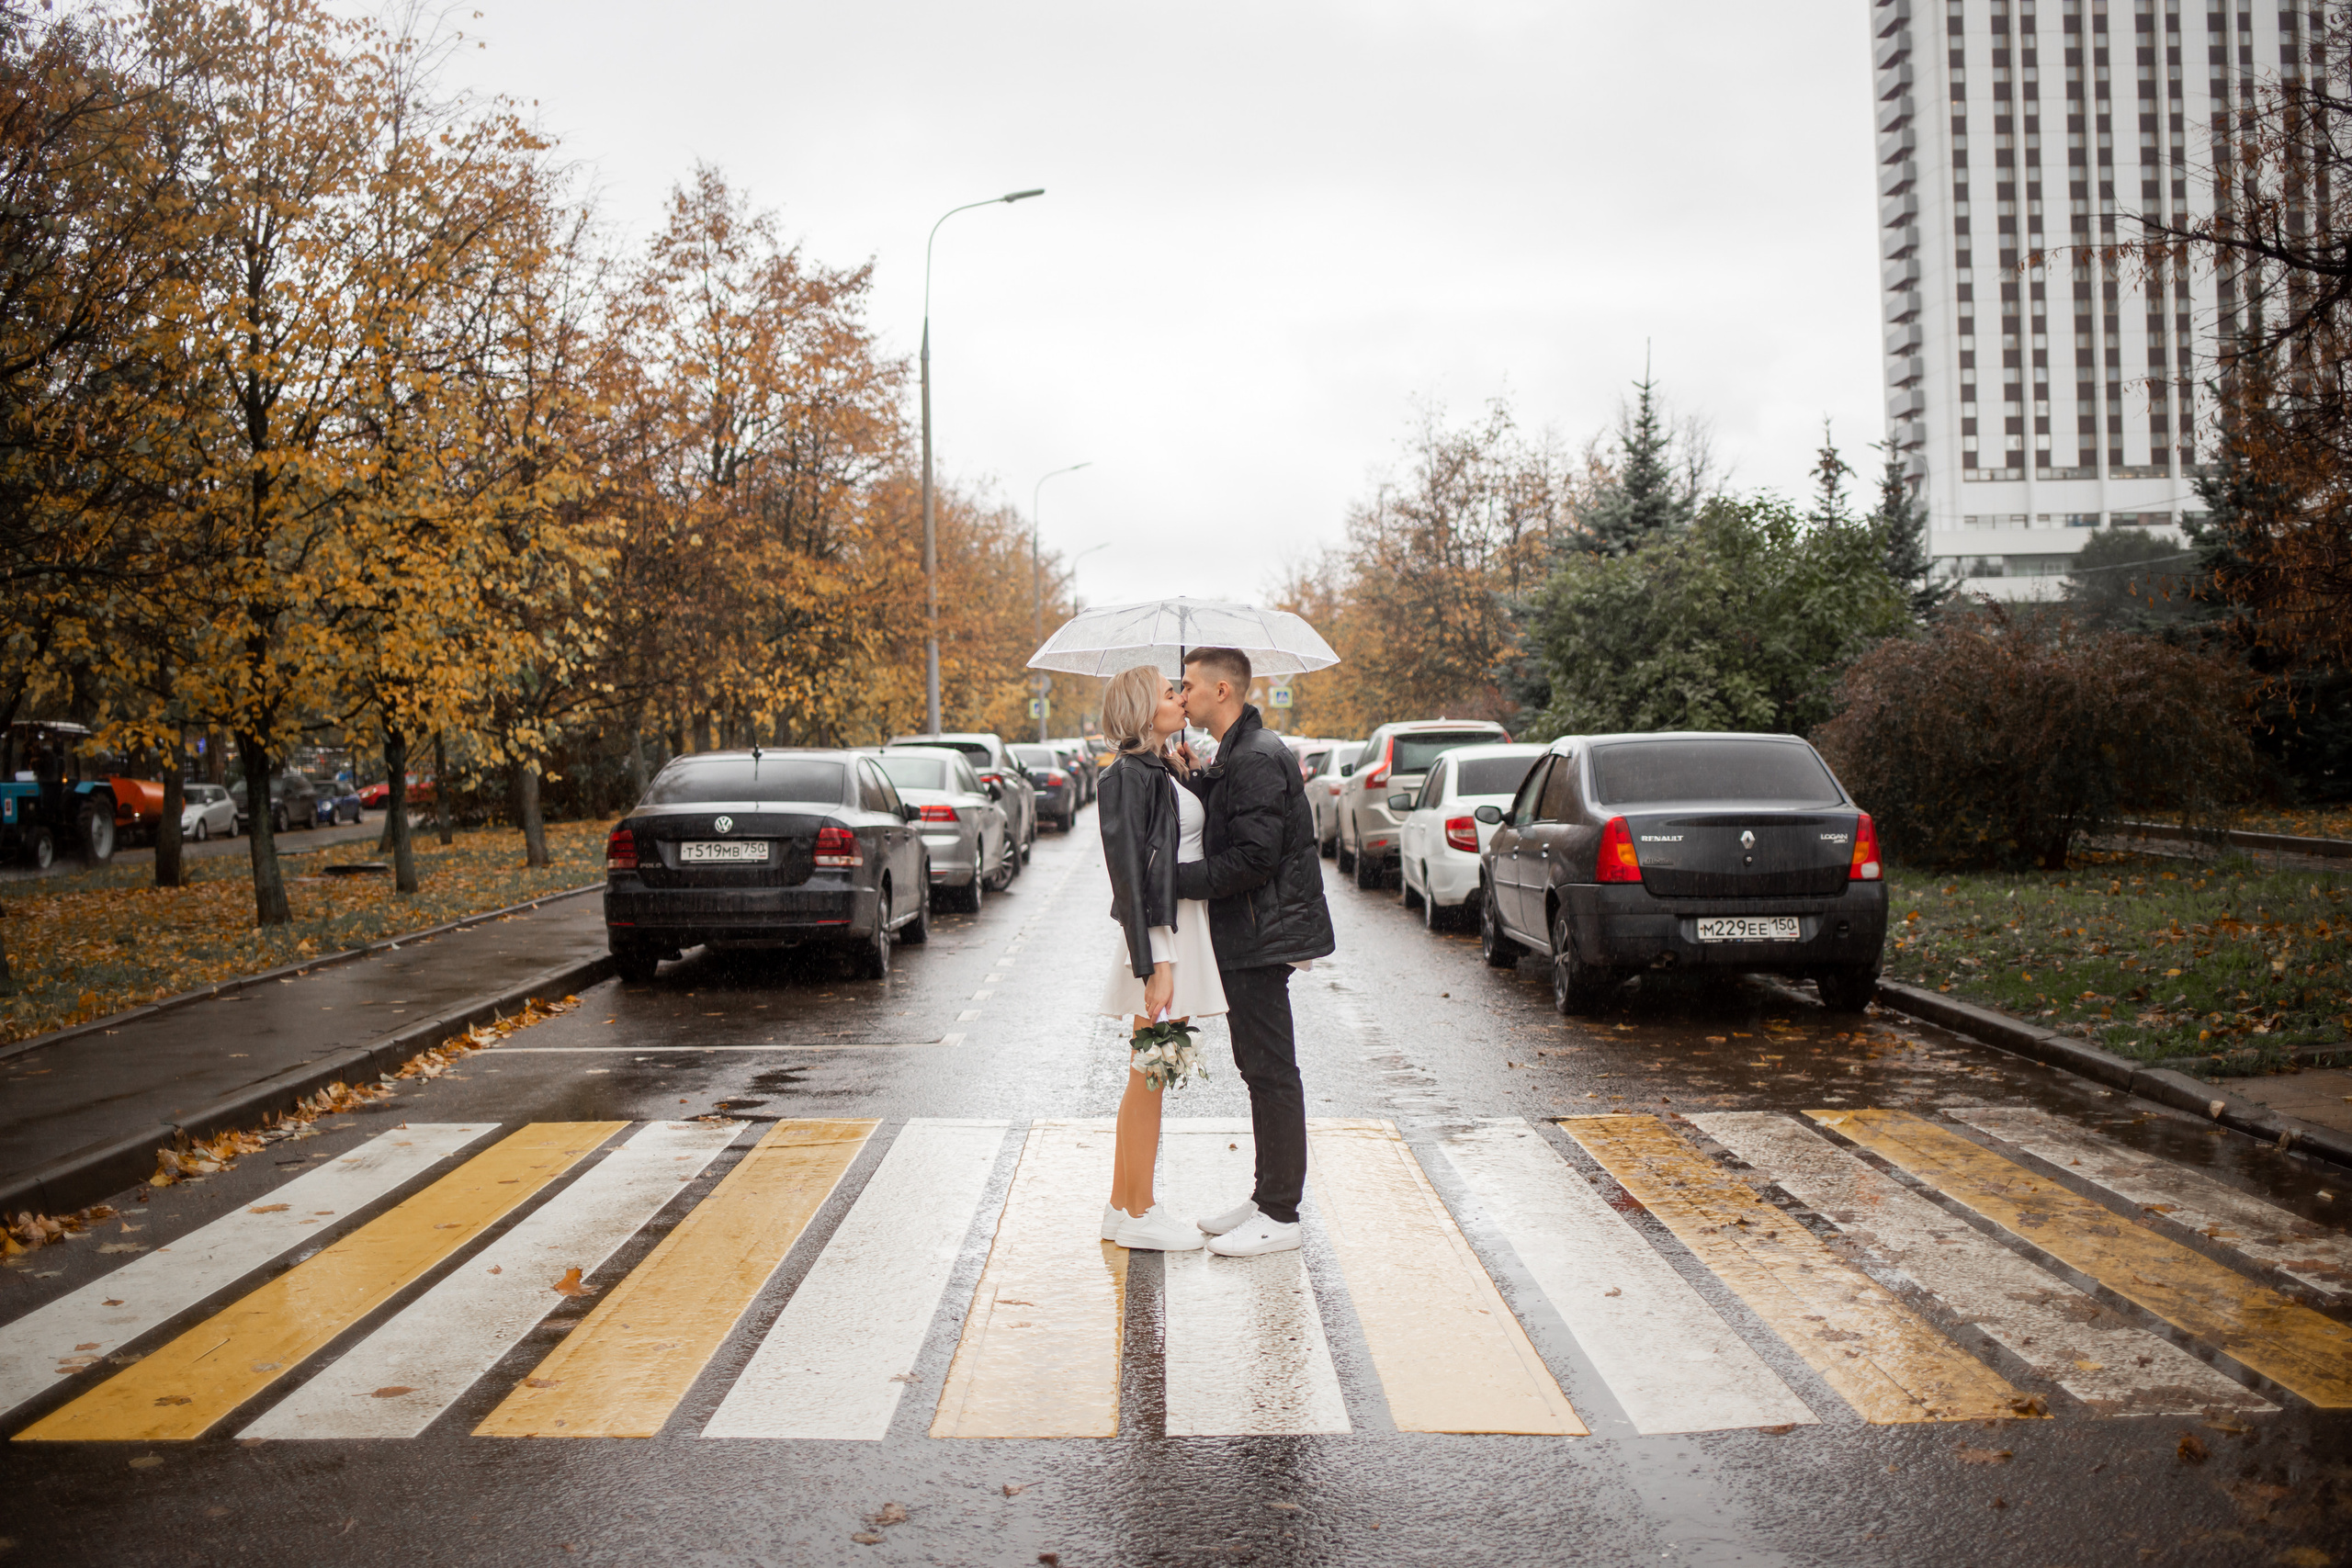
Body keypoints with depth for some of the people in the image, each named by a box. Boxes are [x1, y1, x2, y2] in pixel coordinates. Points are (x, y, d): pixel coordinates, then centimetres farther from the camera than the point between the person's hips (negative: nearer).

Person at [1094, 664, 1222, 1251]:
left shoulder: (1162, 772, 16)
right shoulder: (1128, 777, -13)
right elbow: (1129, 875, -18)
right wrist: (1154, 965, -22)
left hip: (1182, 929, 10)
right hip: (1161, 937, -10)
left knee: (1147, 1078, 14)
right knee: (1149, 1078, -2)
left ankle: (1123, 1204, 23)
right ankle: (1138, 1214, 7)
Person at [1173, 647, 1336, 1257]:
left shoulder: (1256, 759, -17)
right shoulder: (1237, 755, 17)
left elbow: (1255, 856, -24)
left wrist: (1177, 880, -18)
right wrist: (1195, 780, 8)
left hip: (1259, 937, -11)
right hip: (1247, 937, 11)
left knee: (1272, 1073, -5)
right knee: (1262, 1070, 15)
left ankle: (1280, 1217, 1)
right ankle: (1267, 1198, 23)